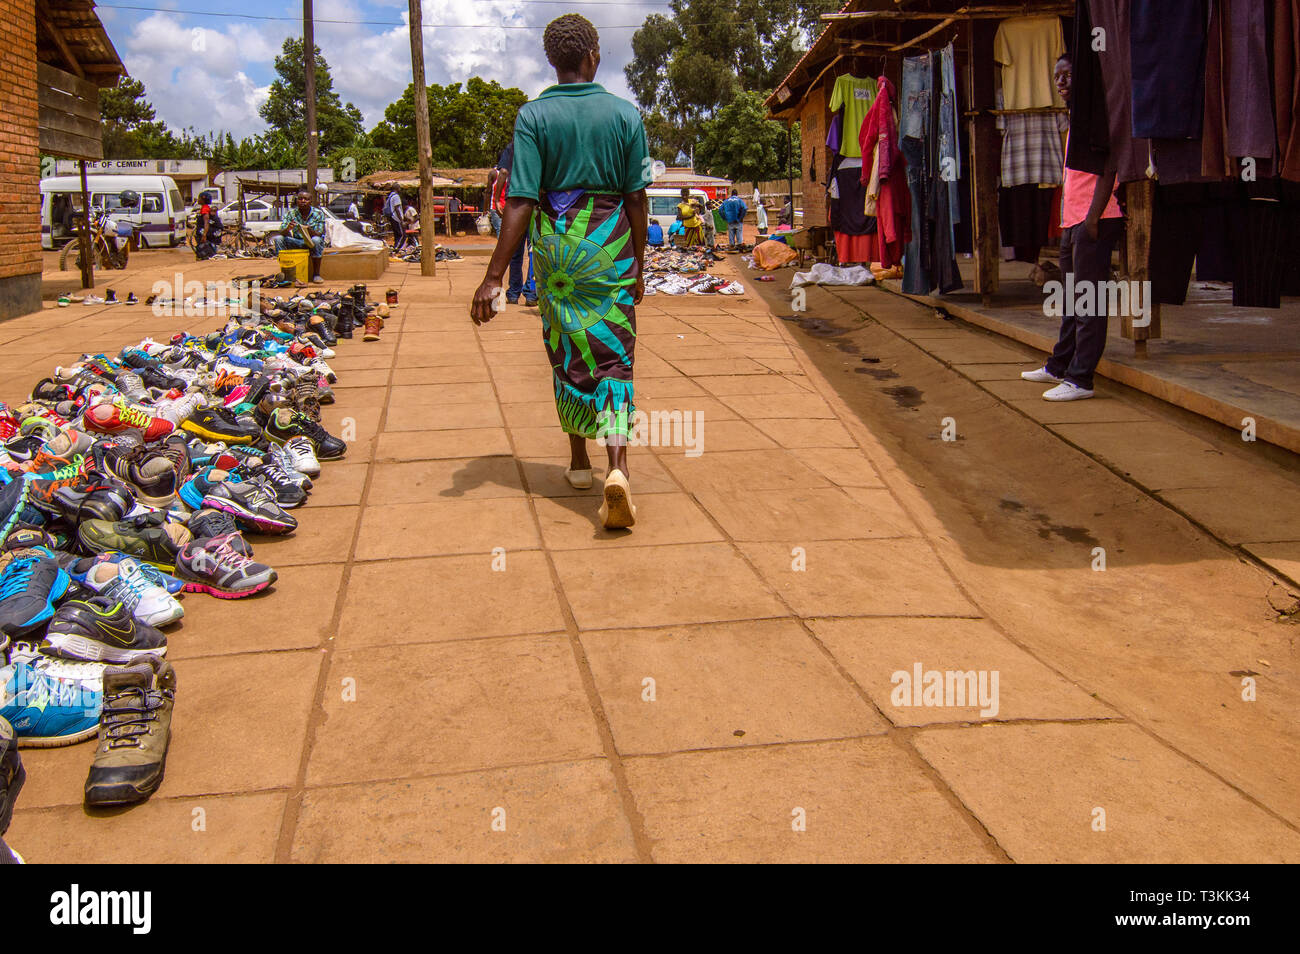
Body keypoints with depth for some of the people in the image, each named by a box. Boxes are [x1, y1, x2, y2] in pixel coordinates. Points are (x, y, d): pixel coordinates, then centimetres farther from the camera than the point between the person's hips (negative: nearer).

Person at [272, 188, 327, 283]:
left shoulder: (318, 214, -7)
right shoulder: (291, 213, -2)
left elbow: (319, 235, -15)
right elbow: (282, 232, -11)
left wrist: (310, 230, -38)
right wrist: (288, 228, -35)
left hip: (312, 244, -2)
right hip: (296, 243, 2)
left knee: (316, 240, -36)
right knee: (278, 238, -21)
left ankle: (316, 274, -24)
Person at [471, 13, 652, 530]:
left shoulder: (533, 116, -5)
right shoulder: (626, 114, -1)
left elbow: (520, 201, -12)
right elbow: (636, 199, 1)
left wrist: (494, 277, -12)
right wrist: (638, 268, 11)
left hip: (555, 246, 0)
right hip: (611, 249, 0)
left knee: (566, 354, 15)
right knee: (613, 357, 0)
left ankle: (579, 460, 27)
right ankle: (617, 466, -20)